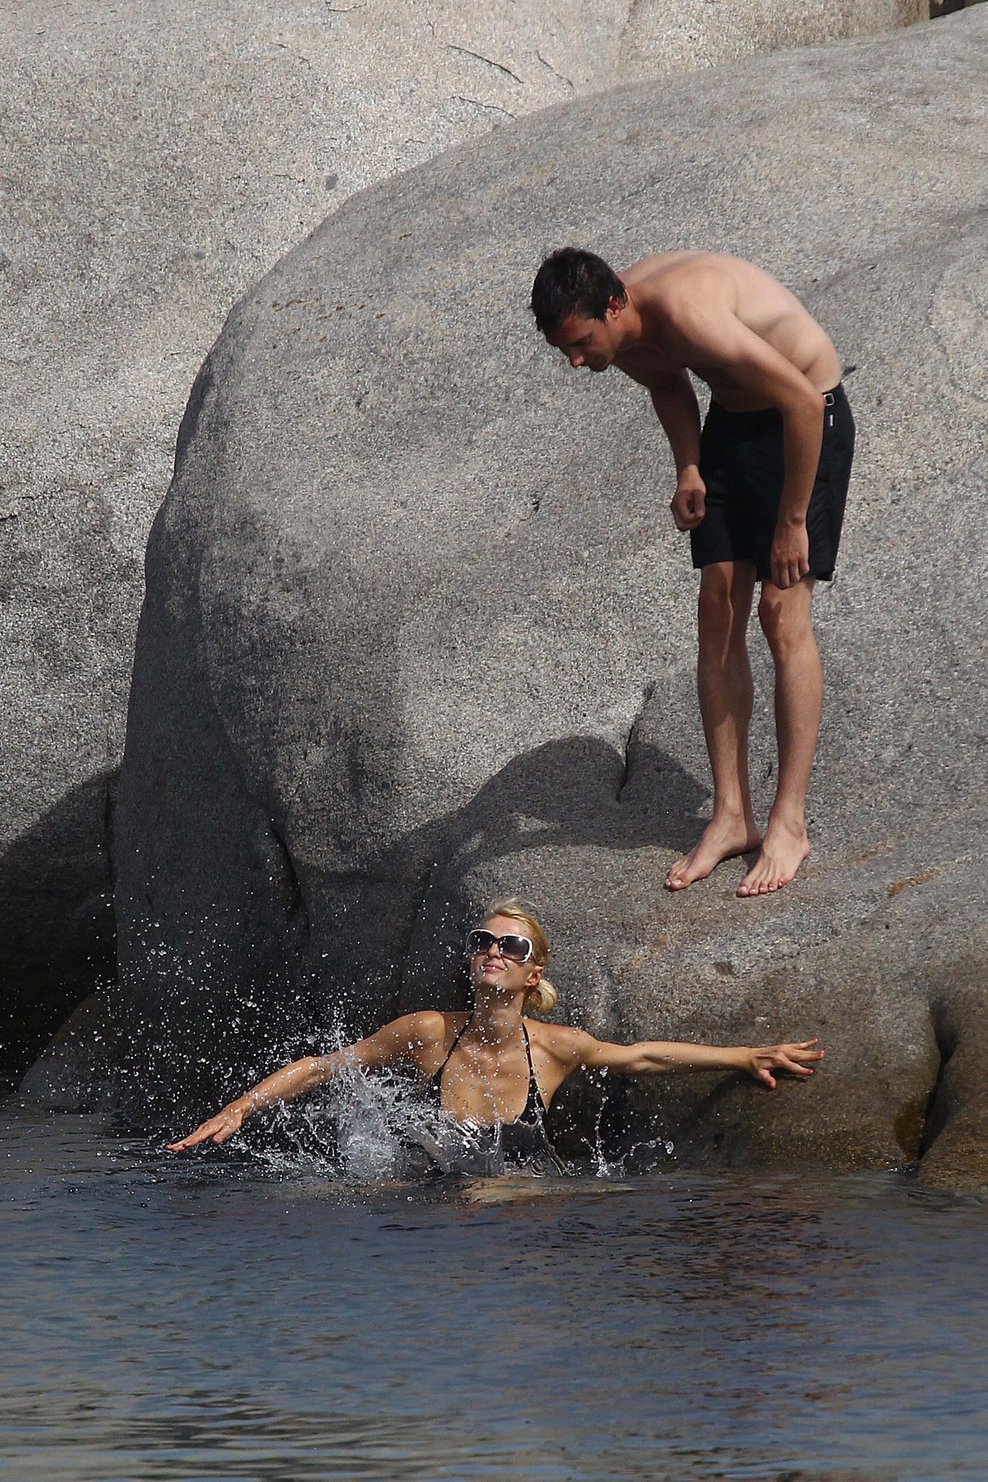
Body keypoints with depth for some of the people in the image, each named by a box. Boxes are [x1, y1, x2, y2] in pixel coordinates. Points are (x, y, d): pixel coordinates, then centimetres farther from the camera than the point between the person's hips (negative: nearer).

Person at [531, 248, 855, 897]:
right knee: (718, 612, 0)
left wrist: (793, 519, -23)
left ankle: (790, 825, -8)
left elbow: (803, 400, -30)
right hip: (731, 423, 8)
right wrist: (689, 468, -2)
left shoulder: (689, 314, -35)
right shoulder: (624, 330, -10)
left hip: (804, 421, -8)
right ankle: (732, 816, 5)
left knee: (783, 615, -12)